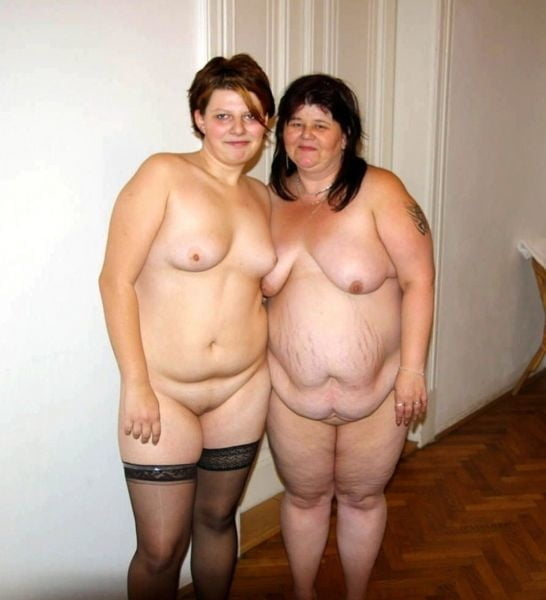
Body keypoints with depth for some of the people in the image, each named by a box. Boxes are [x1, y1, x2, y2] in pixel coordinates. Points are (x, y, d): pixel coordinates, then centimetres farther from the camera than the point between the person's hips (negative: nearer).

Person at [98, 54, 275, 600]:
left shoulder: (261, 197, 7)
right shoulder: (163, 175, -9)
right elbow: (116, 280, -13)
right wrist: (136, 385, -16)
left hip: (244, 388, 5)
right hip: (162, 391, -4)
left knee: (217, 519, 21)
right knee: (160, 550, 5)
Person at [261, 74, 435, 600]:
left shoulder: (379, 191, -12)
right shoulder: (269, 200, 0)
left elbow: (418, 280, -13)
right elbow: (253, 289, 9)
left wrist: (412, 367, -15)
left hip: (377, 394, -2)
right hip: (292, 397, 2)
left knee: (362, 499, 18)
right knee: (305, 498, 20)